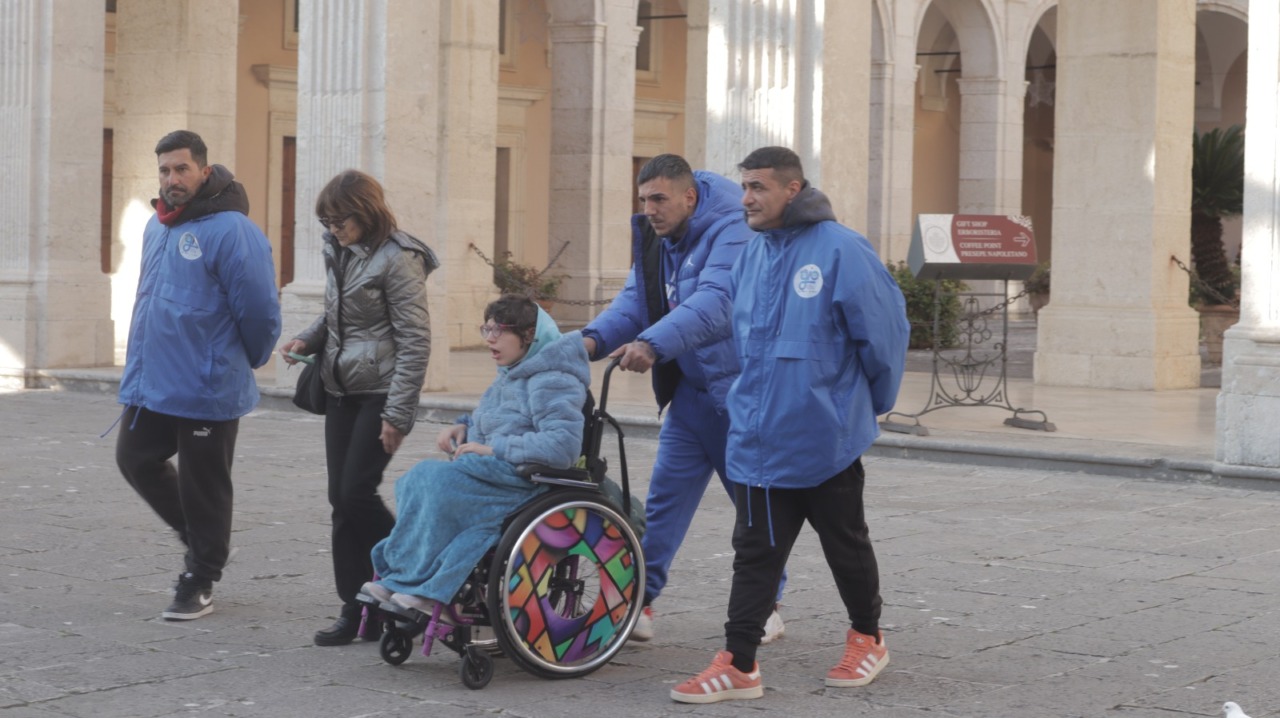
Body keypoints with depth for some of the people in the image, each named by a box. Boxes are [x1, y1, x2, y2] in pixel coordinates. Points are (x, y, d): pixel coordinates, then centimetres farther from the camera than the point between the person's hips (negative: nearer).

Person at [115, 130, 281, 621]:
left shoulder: (229, 230, -16)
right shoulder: (157, 226, 11)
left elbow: (259, 310, -16)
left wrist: (245, 364, -2)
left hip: (207, 390, -8)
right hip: (150, 382, 8)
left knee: (202, 484, 2)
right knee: (135, 459, 14)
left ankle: (200, 582, 15)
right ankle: (201, 540, 31)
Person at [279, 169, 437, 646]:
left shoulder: (397, 260, -14)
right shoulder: (339, 252, 9)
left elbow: (415, 343, -15)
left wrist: (398, 415, -18)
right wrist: (307, 340, 2)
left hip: (379, 392, -8)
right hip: (341, 390, 8)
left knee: (356, 494, -11)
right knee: (341, 499, 5)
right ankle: (354, 608, 11)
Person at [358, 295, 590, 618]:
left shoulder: (552, 382, -12)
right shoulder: (511, 374, 19)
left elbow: (563, 445, -24)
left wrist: (494, 449, -20)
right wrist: (464, 427, 10)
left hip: (524, 481, -10)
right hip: (493, 472, 10)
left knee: (433, 481, -25)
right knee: (417, 480, -13)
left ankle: (410, 581, -15)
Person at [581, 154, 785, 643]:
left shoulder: (732, 234, -20)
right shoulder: (657, 240, 8)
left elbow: (714, 303, -34)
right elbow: (636, 300, 2)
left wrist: (653, 343, -45)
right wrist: (595, 338, -18)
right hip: (690, 391, 7)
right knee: (664, 497, 3)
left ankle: (767, 606, 20)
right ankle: (640, 602, 4)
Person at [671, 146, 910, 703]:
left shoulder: (840, 250, -16)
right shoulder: (753, 254, 6)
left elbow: (883, 329, -11)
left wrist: (873, 403, 0)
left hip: (825, 438, -5)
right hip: (759, 437, 5)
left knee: (846, 546, 12)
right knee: (754, 553, 4)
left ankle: (867, 638, 32)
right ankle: (738, 663, 5)